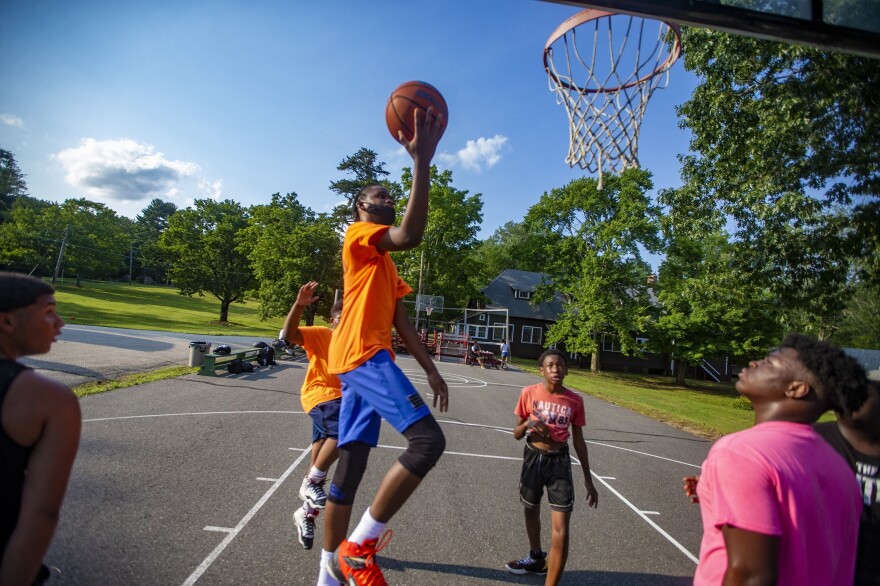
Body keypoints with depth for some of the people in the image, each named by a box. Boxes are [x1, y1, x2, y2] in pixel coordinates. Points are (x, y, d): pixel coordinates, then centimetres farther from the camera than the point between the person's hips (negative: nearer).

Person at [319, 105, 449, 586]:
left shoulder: (386, 266, 29)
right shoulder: (359, 235, 0)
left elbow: (401, 323, 23)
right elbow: (412, 234, -21)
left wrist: (431, 370, 17)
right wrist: (422, 162, -24)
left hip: (364, 361, 10)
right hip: (363, 356, -10)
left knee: (351, 465, 10)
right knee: (427, 439, -19)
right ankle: (357, 546, -10)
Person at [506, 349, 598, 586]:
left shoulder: (575, 400, -8)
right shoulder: (529, 393, -11)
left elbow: (578, 441, 2)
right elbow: (517, 434, -3)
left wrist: (588, 480, 4)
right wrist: (527, 425, -26)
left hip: (559, 461, -1)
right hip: (533, 458, 1)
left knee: (561, 531, -8)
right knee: (531, 511, 22)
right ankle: (536, 558, 50)